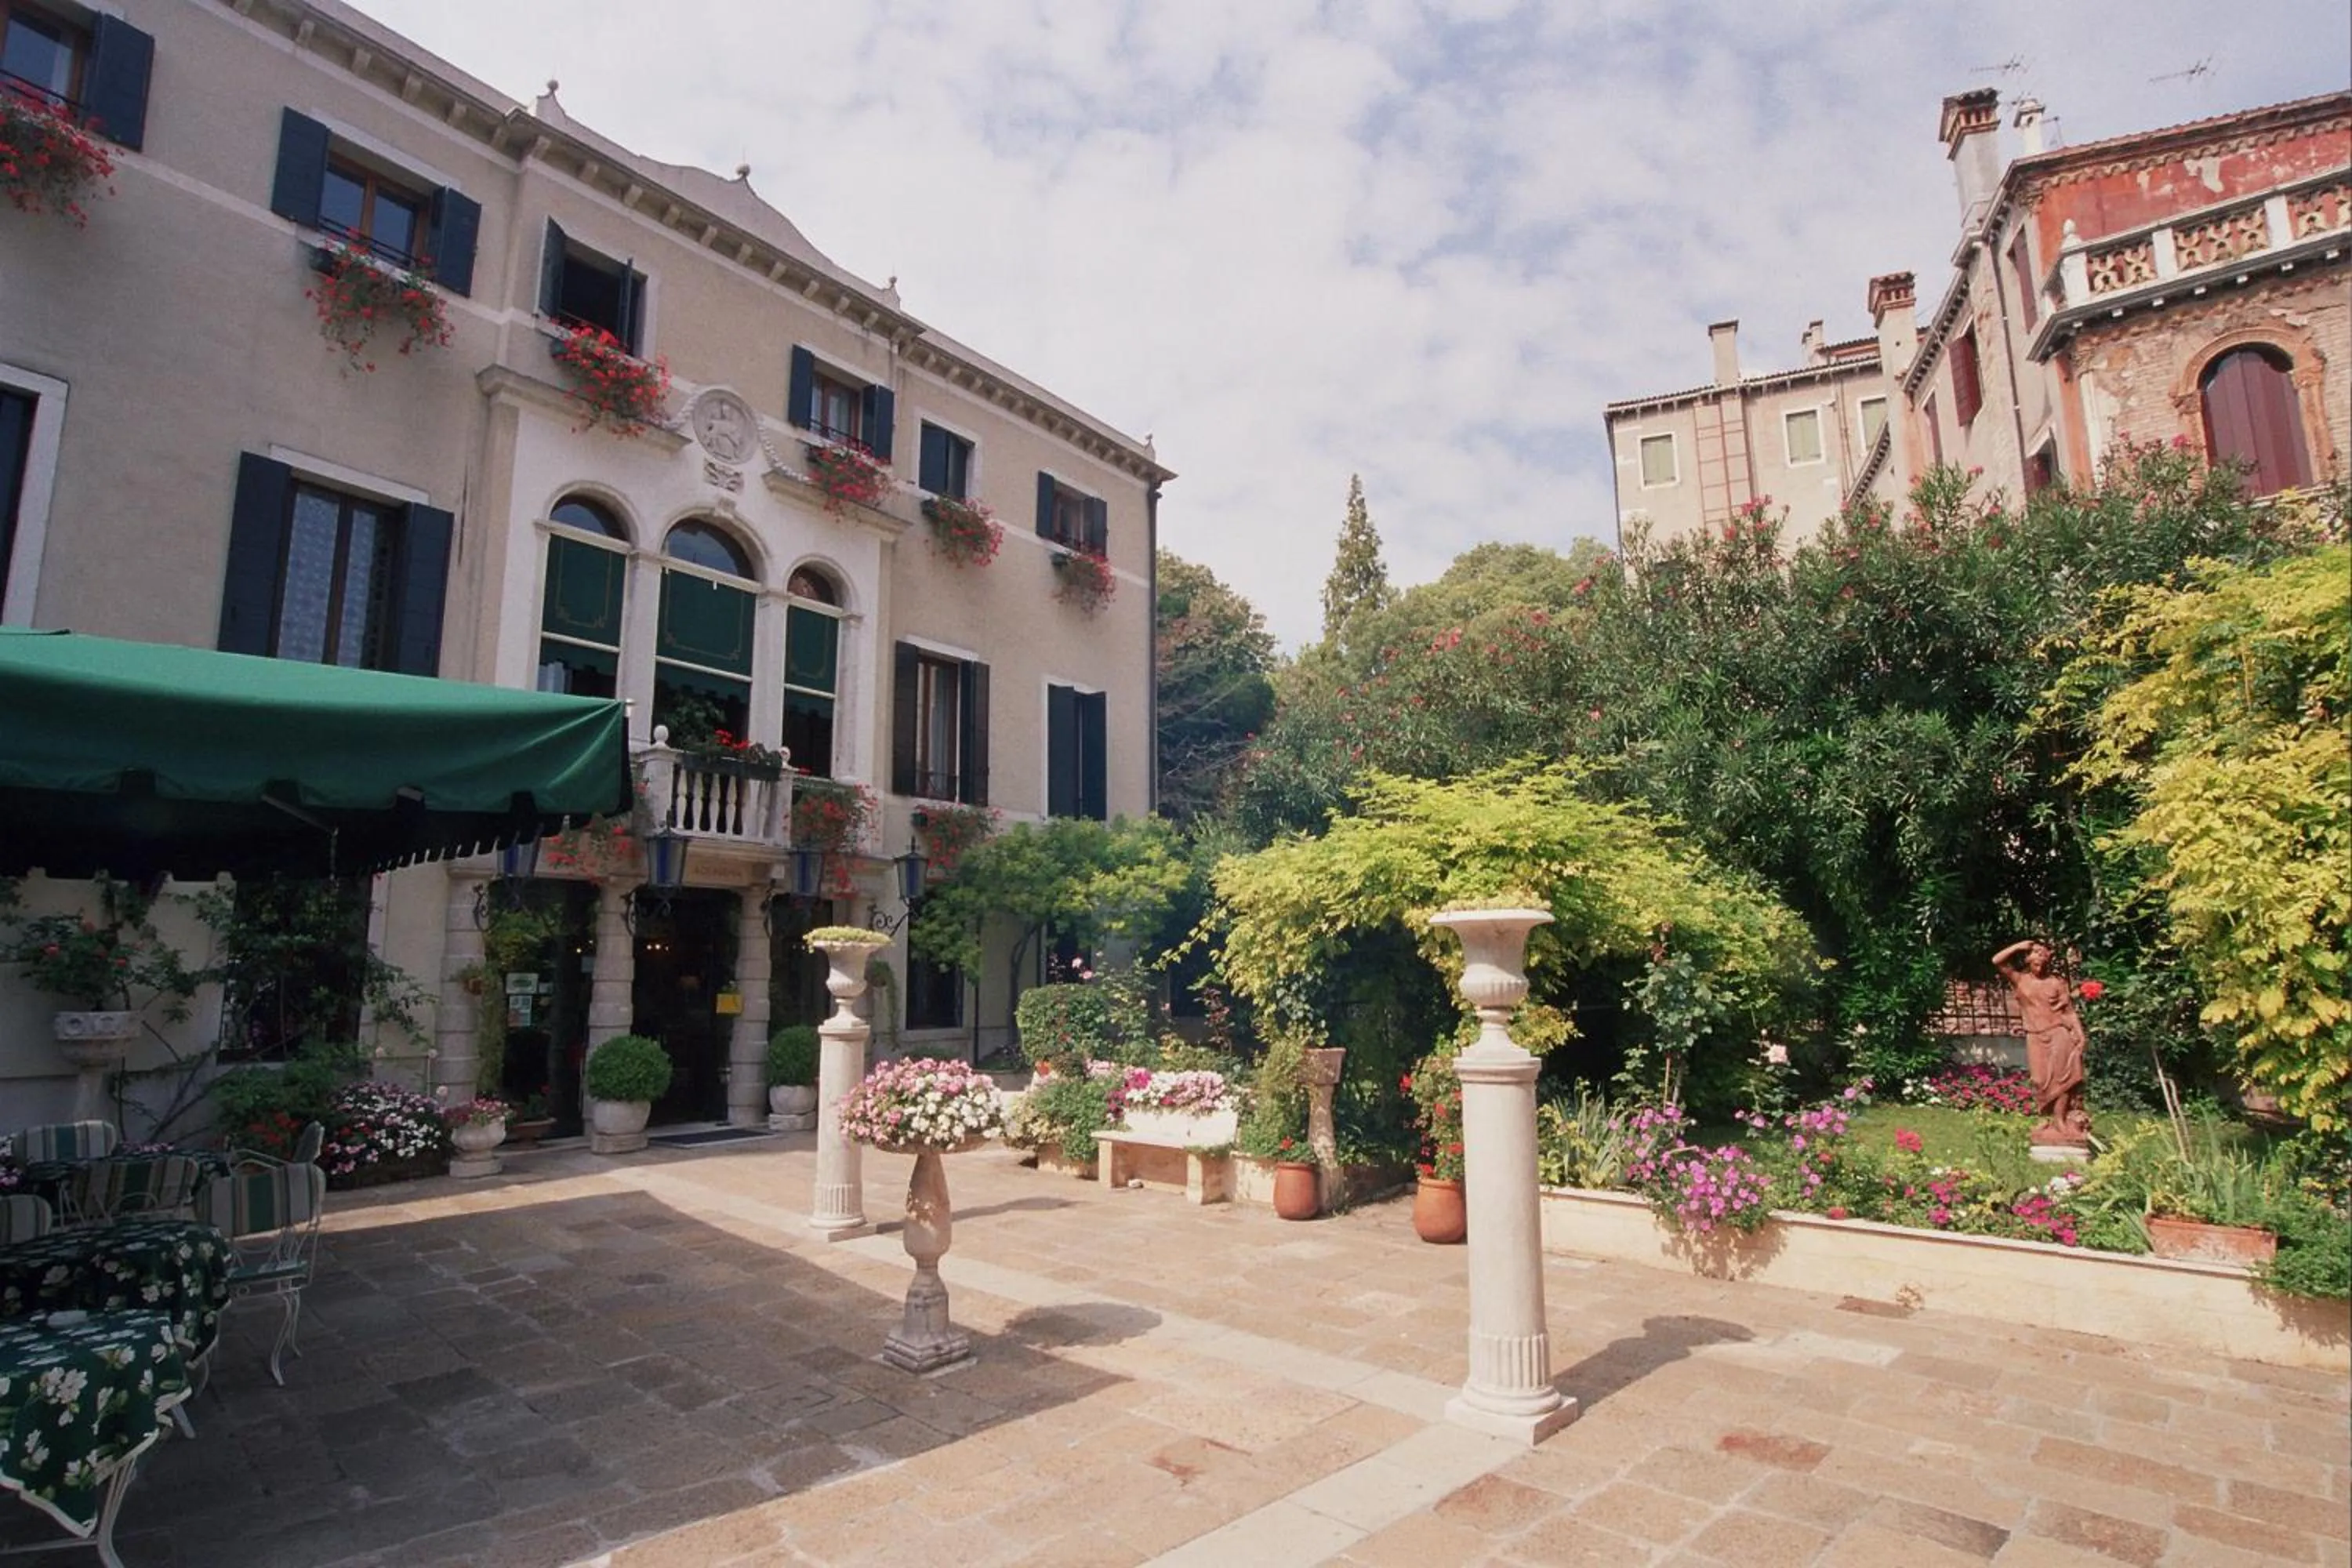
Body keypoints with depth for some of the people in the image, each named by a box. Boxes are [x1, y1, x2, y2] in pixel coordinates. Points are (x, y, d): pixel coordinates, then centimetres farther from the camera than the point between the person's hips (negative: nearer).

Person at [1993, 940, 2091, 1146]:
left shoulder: (2057, 982, 3)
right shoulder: (2020, 980, 4)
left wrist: (2081, 1035, -5)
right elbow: (1997, 961, -8)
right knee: (2043, 1082, 1)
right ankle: (2053, 1120, 8)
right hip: (2035, 1038, 1)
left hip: (2059, 1034, -1)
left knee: (2060, 1078, -6)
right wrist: (2019, 946, -3)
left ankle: (2061, 1122, -4)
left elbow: (2070, 1011, 4)